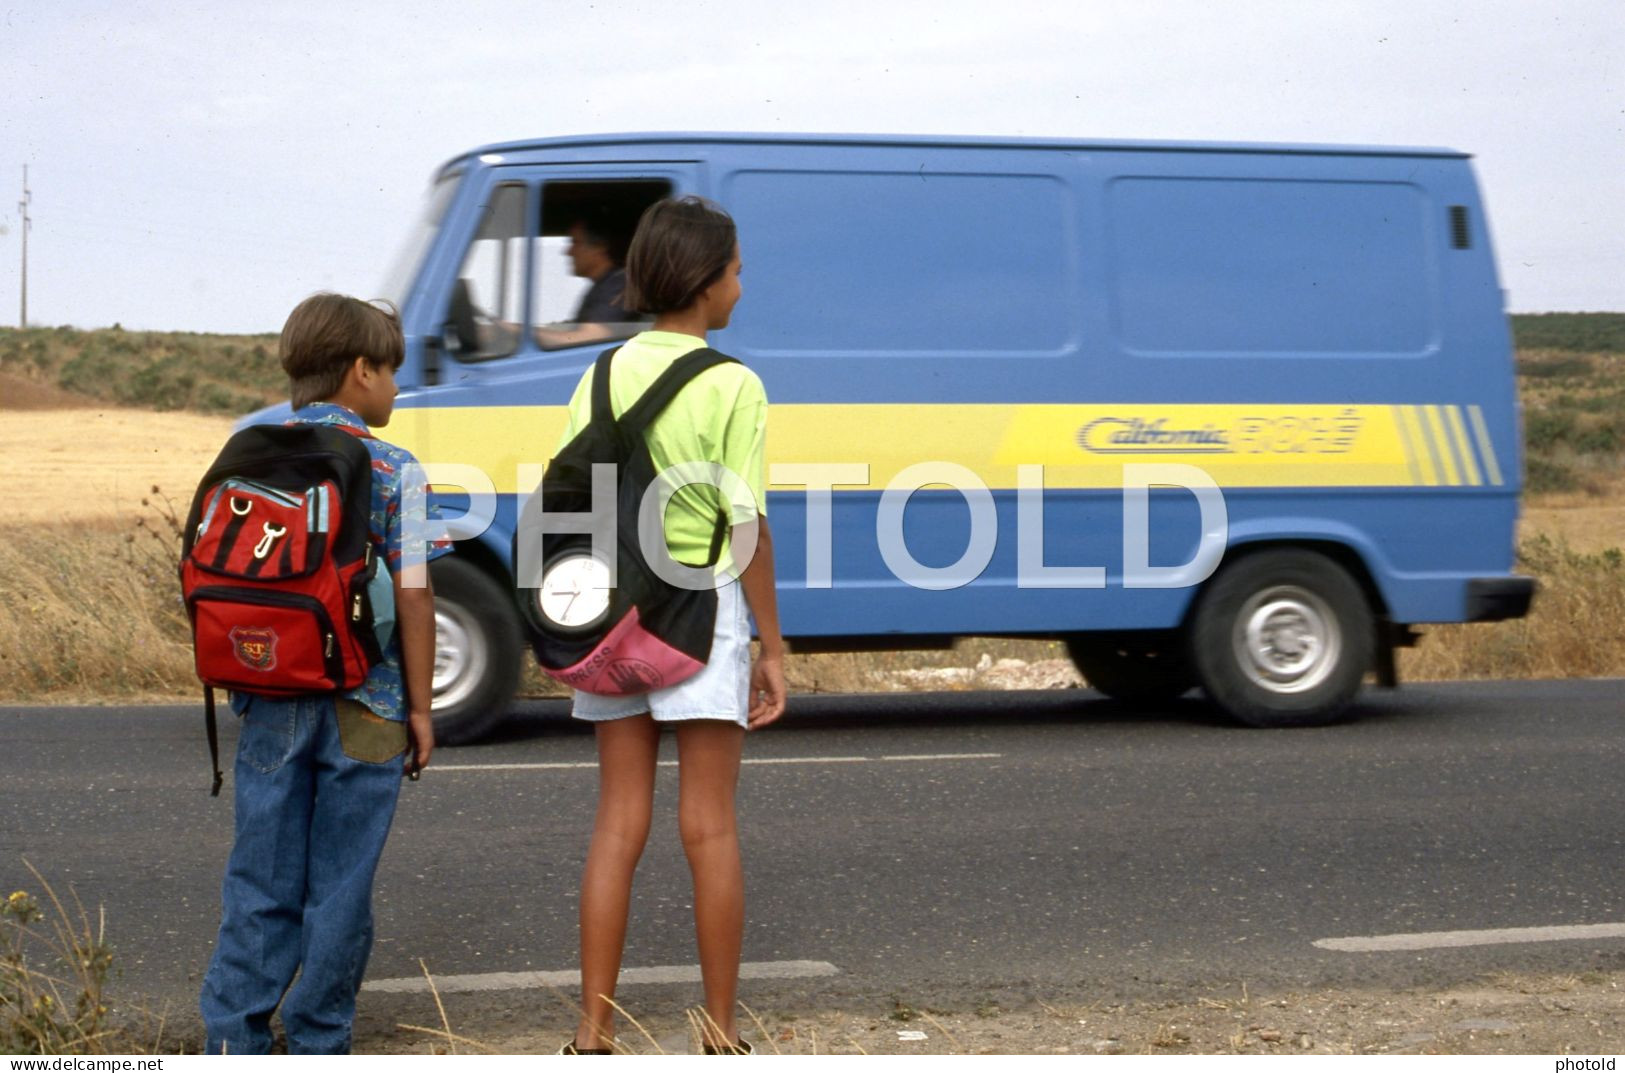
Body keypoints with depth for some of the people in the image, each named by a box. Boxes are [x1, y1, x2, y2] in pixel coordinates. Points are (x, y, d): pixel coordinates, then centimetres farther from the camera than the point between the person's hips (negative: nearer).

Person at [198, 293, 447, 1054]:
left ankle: (233, 1034, 7)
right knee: (340, 885, 6)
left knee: (260, 878, 10)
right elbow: (412, 597, -9)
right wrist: (420, 708, -1)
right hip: (364, 708, -3)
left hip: (269, 706, 3)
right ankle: (318, 1043, 13)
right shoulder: (393, 472, -7)